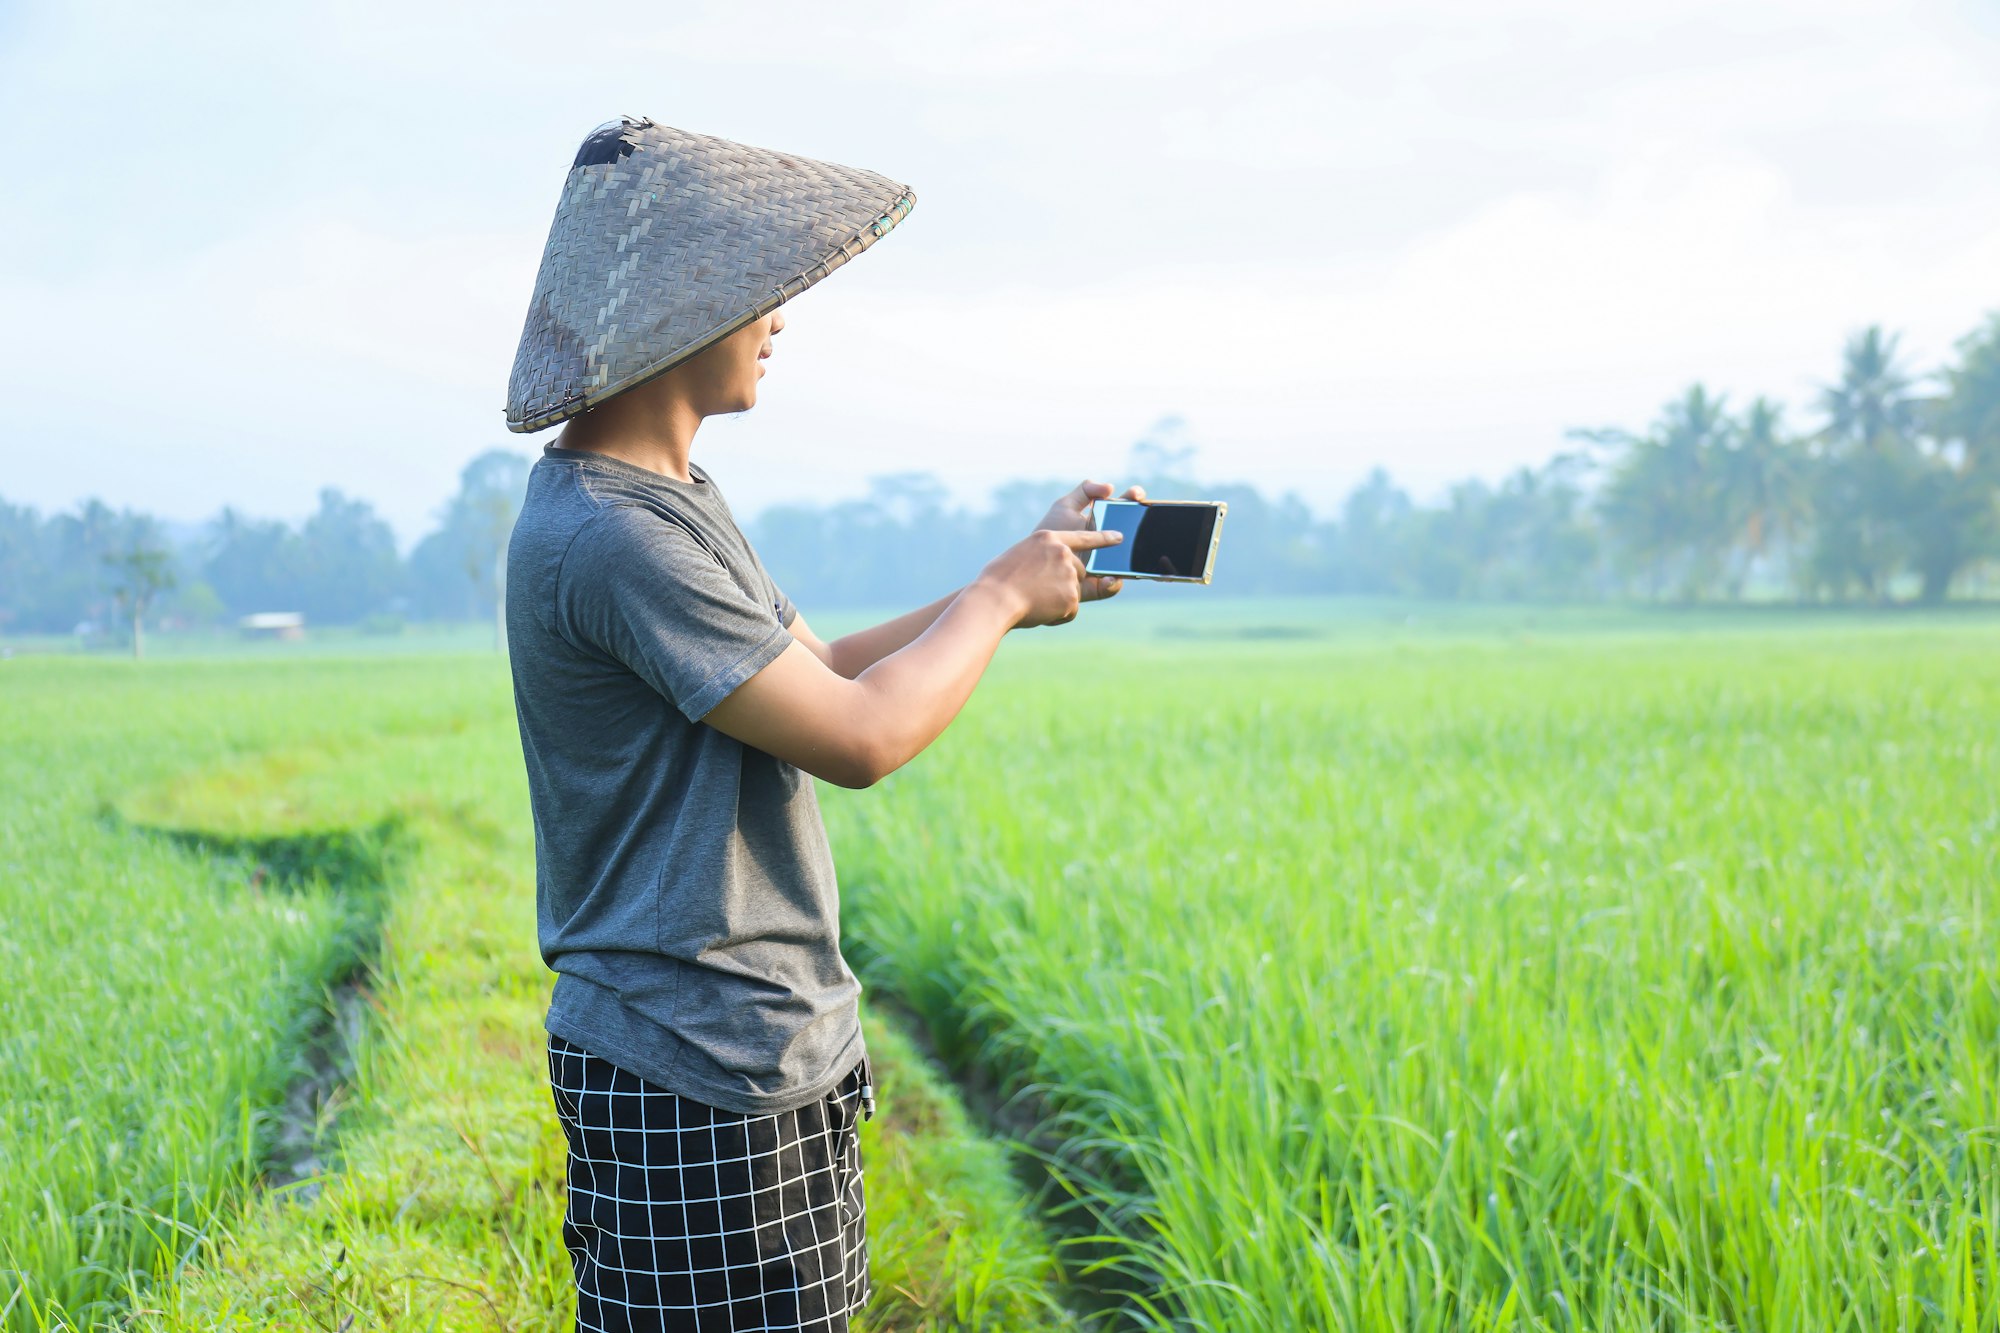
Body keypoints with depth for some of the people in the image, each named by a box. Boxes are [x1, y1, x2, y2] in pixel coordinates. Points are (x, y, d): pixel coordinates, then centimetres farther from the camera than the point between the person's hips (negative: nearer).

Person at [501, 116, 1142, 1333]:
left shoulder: (665, 495, 12)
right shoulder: (609, 535, -22)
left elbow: (821, 674, 16)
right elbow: (861, 737, -23)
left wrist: (1025, 575, 10)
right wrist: (1001, 596, -6)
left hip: (760, 1048, 10)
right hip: (699, 1080, -10)